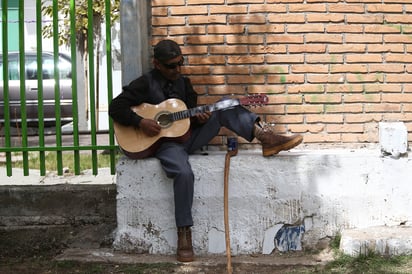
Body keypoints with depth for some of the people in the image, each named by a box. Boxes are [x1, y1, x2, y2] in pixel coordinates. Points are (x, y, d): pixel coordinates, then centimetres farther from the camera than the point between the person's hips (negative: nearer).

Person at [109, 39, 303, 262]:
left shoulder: (183, 82, 14)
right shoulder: (145, 84, -2)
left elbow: (192, 113, 15)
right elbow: (115, 108, -7)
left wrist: (199, 118, -9)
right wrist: (141, 122, -20)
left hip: (189, 137, 5)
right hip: (165, 142, -5)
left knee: (223, 107, -14)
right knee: (184, 172, -37)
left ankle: (267, 138, -27)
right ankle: (183, 233, -26)